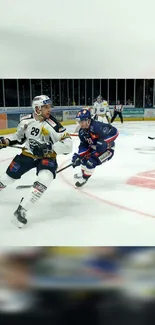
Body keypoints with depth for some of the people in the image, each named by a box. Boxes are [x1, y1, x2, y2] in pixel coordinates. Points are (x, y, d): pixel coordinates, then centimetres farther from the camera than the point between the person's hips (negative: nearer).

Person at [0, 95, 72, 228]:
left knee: (44, 179, -31)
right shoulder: (26, 121, -9)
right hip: (28, 154, 4)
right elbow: (19, 136, 12)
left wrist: (48, 149, -35)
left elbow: (67, 145, -27)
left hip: (47, 157, -3)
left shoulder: (53, 125, -22)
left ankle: (21, 210, -23)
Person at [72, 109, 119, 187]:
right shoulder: (82, 131, -7)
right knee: (83, 157, 14)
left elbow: (114, 131, -35)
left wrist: (104, 142, -38)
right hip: (94, 148, 9)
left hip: (107, 149, -9)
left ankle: (84, 178, 3)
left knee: (91, 161, -20)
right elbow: (83, 145, 0)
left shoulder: (97, 126, -34)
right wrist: (78, 156, -12)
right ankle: (83, 173, 41)